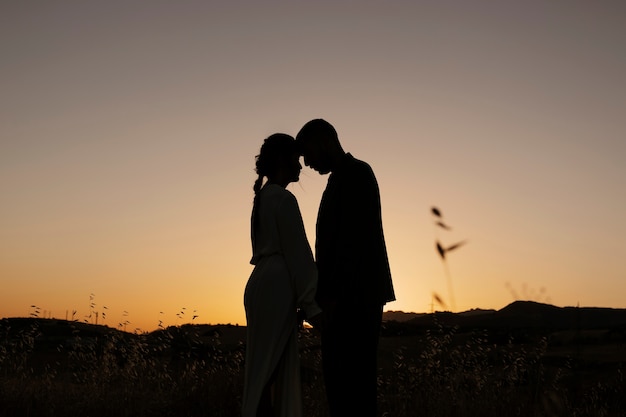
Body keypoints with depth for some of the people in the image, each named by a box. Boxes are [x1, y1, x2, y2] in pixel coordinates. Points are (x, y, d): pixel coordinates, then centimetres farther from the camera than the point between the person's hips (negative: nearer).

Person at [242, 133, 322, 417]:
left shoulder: (264, 197, 19)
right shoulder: (283, 199, -9)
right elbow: (298, 253, -12)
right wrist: (313, 303, -11)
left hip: (265, 286, 9)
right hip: (276, 288, -9)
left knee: (268, 368, 7)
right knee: (269, 369, -10)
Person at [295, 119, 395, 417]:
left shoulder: (356, 172, -6)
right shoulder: (341, 179, 21)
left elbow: (353, 239, -16)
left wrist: (332, 295, -19)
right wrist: (324, 295, 15)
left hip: (354, 296, -9)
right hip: (345, 298, 9)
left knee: (351, 375, -11)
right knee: (338, 374, 7)